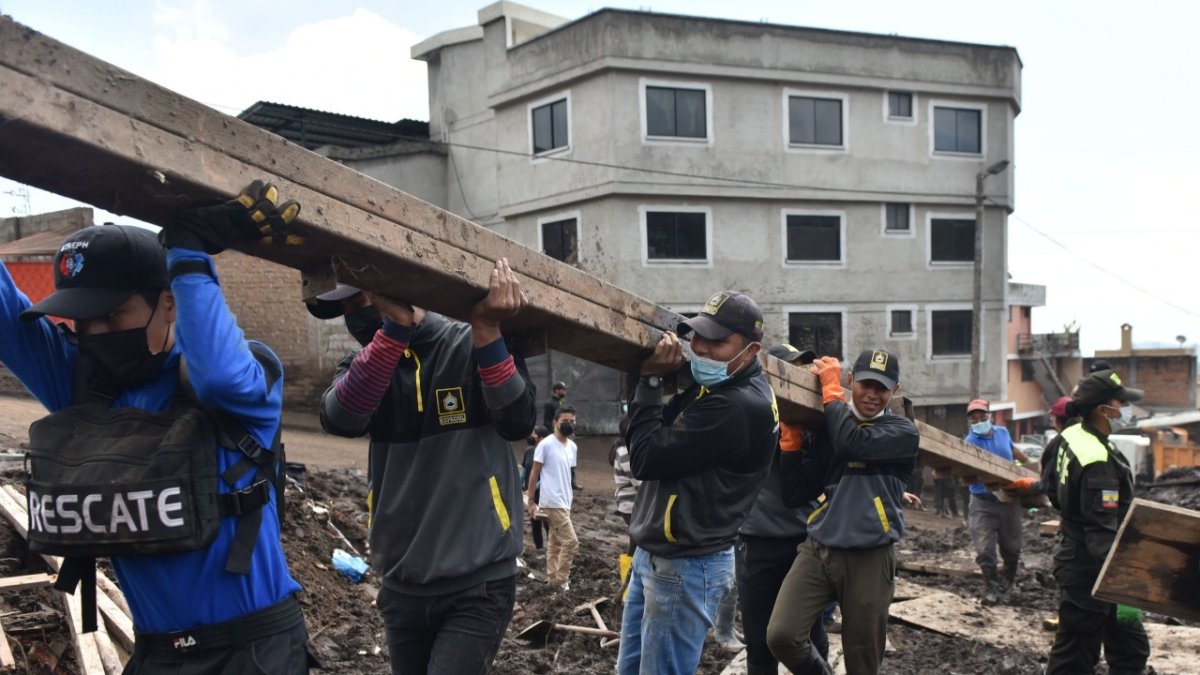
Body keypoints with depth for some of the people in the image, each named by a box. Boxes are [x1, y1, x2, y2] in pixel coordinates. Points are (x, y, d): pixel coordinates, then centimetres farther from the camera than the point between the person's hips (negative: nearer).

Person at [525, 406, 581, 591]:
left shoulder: (573, 447, 10)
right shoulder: (546, 444, -12)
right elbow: (534, 473, -9)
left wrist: (570, 493, 16)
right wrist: (530, 501, -9)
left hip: (565, 502, 8)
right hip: (552, 502, -8)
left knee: (555, 542, 13)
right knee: (571, 541, -8)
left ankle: (553, 578, 21)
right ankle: (561, 580, 3)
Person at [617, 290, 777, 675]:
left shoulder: (739, 407, -25)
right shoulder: (716, 387, 8)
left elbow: (646, 459, -24)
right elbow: (661, 436, 7)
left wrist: (651, 380, -16)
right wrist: (657, 377, -7)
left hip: (685, 566, -10)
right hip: (654, 556, 10)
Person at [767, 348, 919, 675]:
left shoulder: (904, 431, 0)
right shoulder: (826, 423, 8)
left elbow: (851, 443, -20)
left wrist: (831, 390, -7)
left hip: (868, 560, -2)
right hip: (817, 549, 2)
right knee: (780, 635, -12)